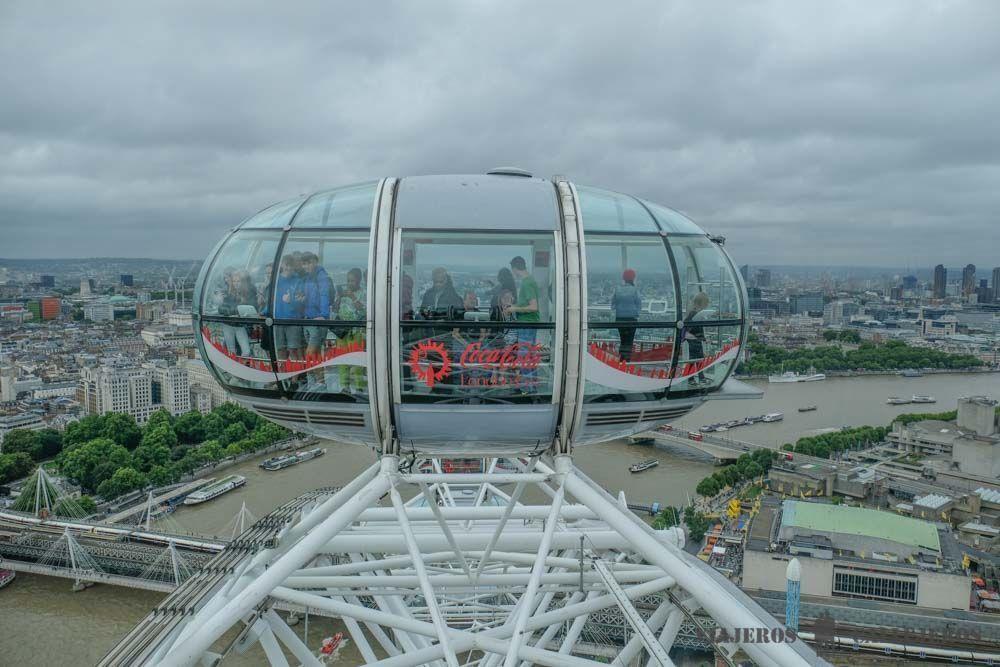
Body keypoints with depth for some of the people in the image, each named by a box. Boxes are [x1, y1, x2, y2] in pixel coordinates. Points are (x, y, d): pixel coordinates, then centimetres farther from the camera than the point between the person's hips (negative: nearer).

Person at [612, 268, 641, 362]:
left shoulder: (618, 289, 0)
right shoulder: (634, 290, -8)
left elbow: (612, 304, 5)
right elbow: (639, 305, -4)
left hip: (619, 318, 3)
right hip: (631, 317, -3)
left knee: (622, 340, 14)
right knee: (629, 340, 3)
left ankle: (621, 360, 12)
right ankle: (627, 359, -1)